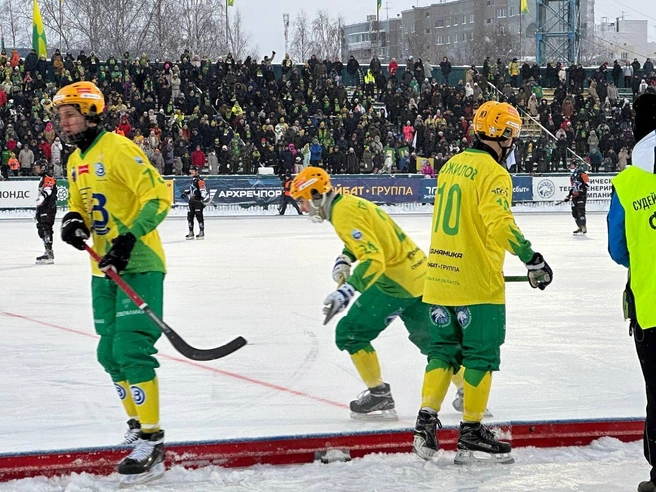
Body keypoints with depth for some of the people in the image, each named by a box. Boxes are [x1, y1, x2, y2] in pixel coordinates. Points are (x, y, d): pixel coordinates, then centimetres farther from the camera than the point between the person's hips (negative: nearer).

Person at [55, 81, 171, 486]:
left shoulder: (119, 150, -14)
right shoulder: (76, 161, 14)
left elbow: (158, 197, -19)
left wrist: (127, 240, -25)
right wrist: (74, 221, 1)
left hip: (138, 264, -9)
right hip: (104, 270, 9)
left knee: (132, 350, -16)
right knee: (110, 354, 13)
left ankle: (151, 441, -15)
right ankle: (138, 423, 28)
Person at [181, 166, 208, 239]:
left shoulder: (199, 181, -13)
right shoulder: (193, 180, 16)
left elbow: (203, 189, -21)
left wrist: (205, 198, -30)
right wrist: (186, 192, 22)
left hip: (198, 201, -10)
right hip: (192, 201, 10)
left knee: (199, 216, -7)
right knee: (190, 216, 10)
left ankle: (202, 233, -1)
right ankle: (191, 233, 18)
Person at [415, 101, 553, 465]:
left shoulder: (452, 165, 11)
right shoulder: (493, 173, -14)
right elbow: (501, 225, -27)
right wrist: (532, 259, -23)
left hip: (441, 274, 8)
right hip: (477, 282, -7)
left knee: (445, 350, 15)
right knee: (480, 355, 1)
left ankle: (427, 421, 7)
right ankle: (471, 434, 4)